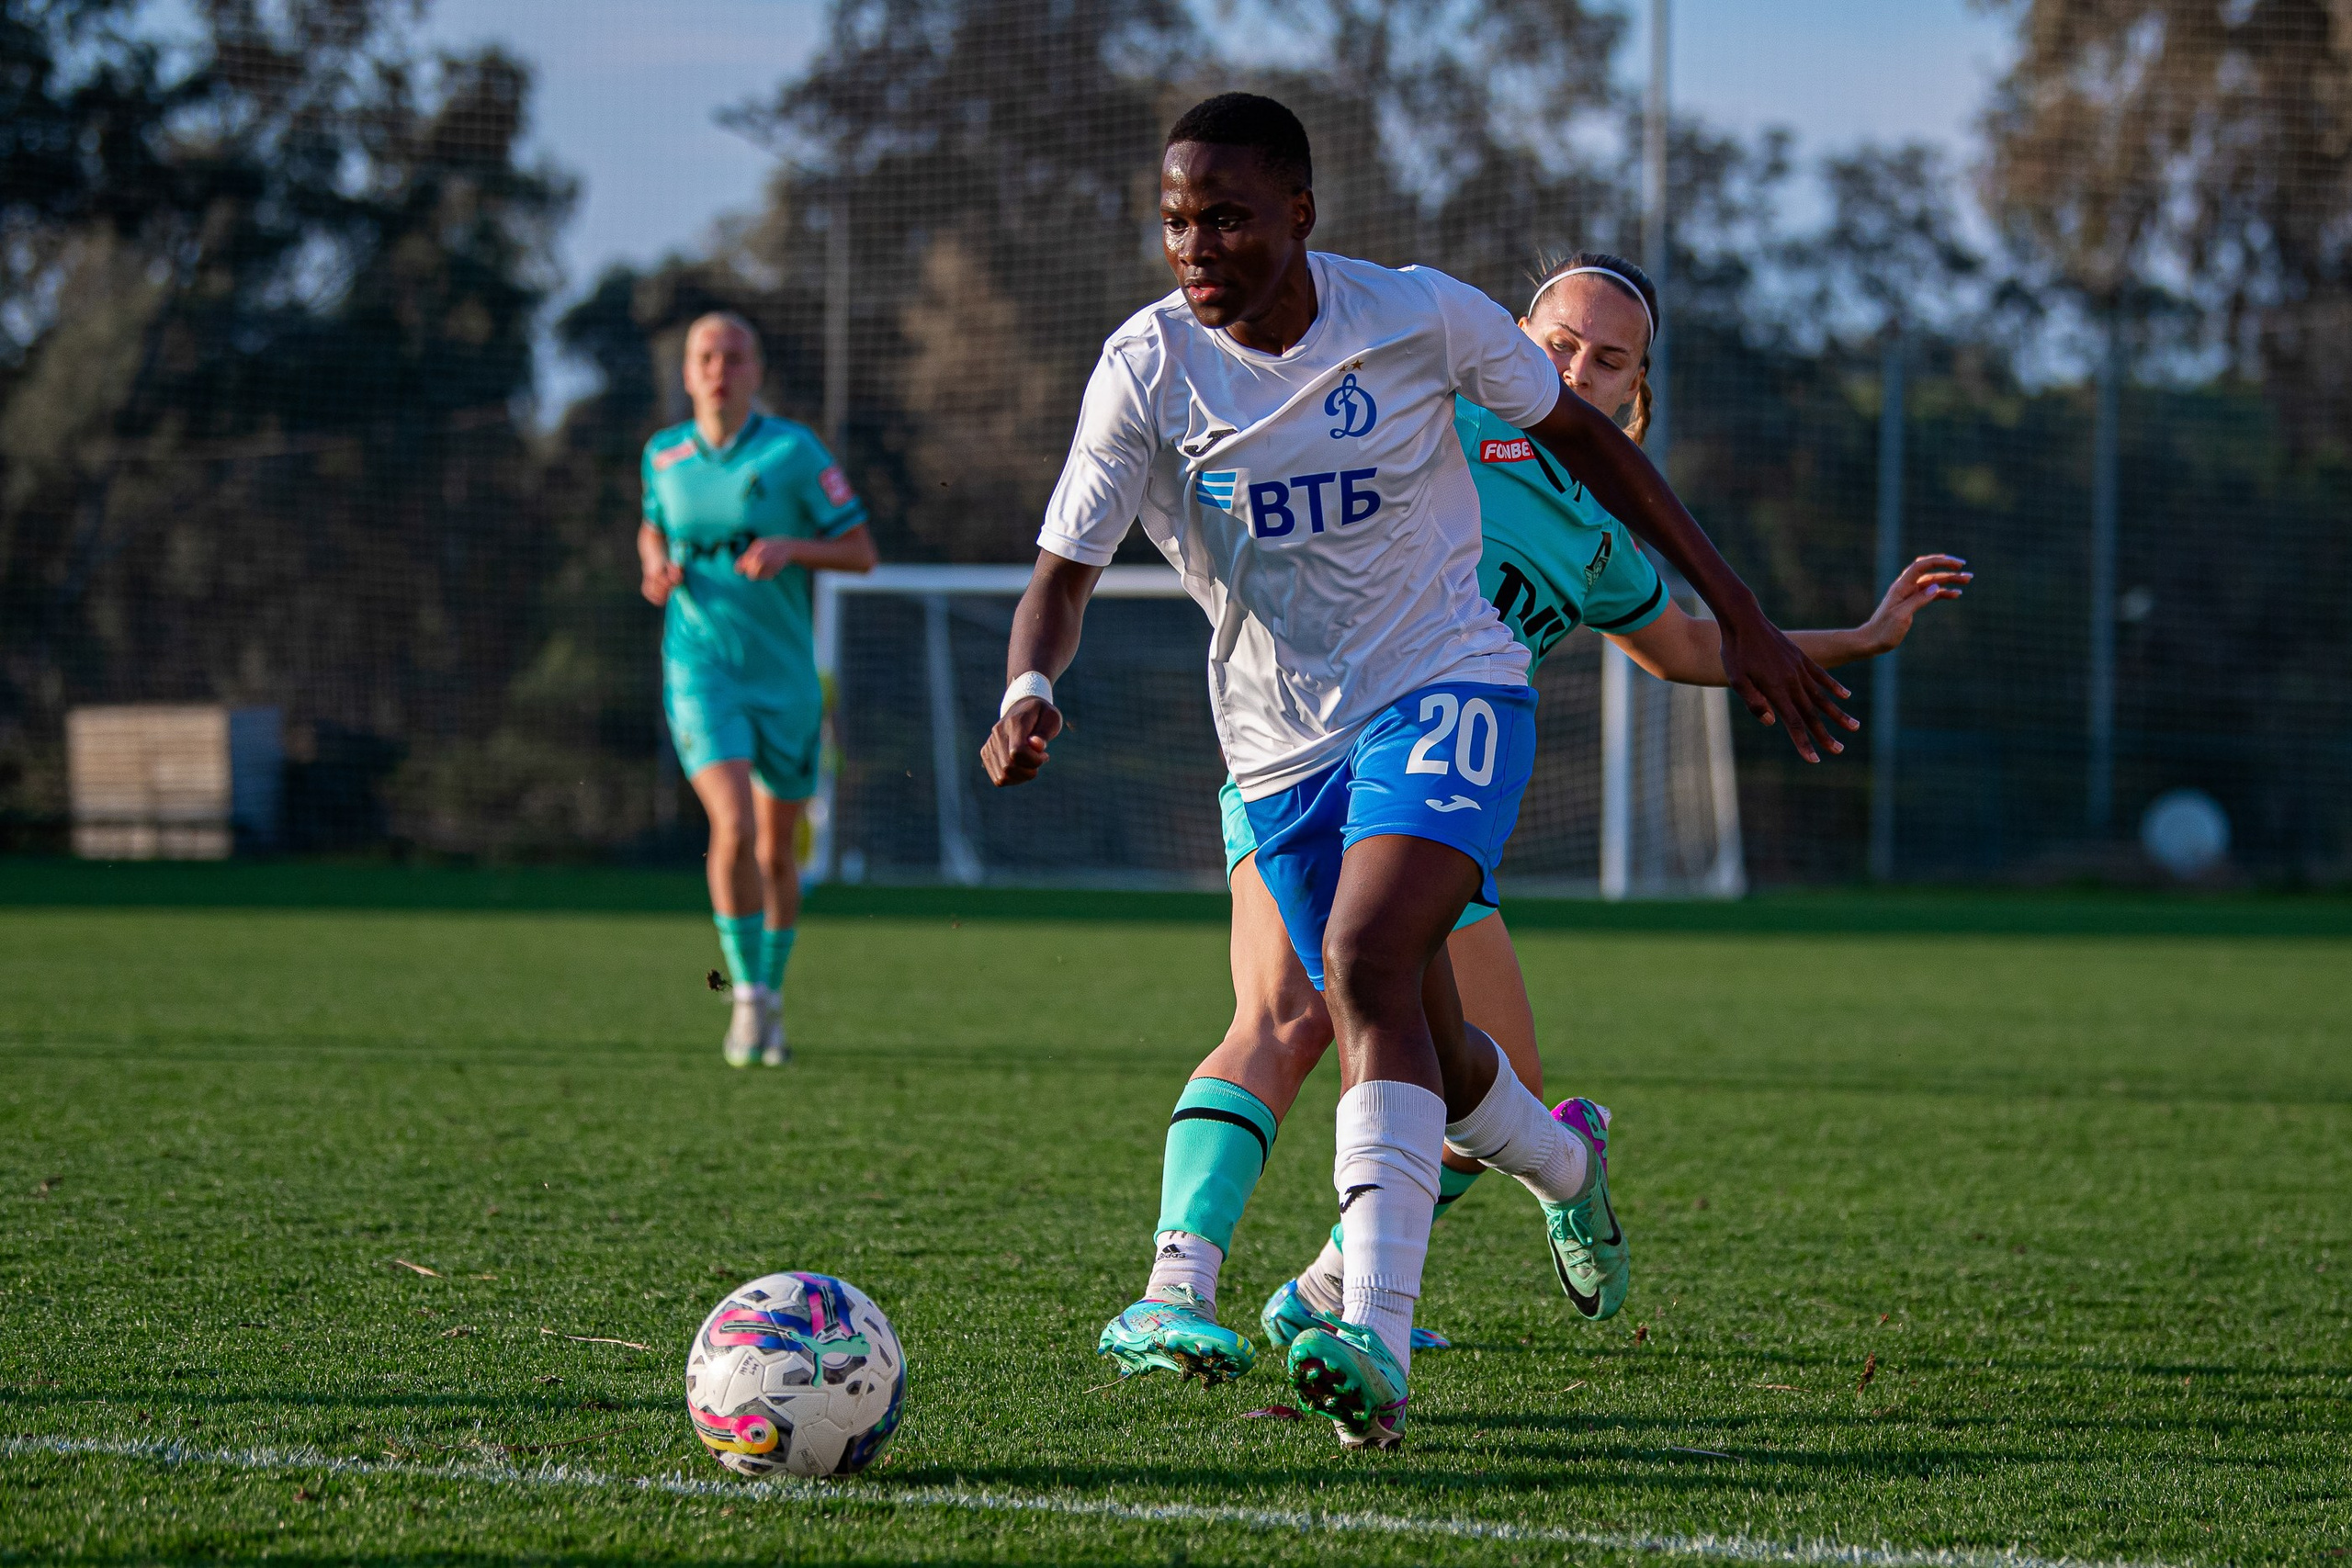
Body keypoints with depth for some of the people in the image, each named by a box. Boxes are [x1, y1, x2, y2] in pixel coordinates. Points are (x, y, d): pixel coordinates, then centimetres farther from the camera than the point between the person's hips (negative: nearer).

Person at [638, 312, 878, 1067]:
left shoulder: (794, 451, -6)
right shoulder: (664, 456, 3)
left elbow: (861, 551, -4)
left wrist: (790, 549, -21)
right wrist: (656, 569, 1)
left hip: (785, 673, 0)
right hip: (700, 670, 0)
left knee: (776, 851, 10)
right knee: (734, 828, -20)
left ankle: (772, 995, 31)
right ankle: (747, 992, -8)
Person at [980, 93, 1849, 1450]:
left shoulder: (1420, 318, -12)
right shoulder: (1148, 368, -10)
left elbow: (1584, 437, 3)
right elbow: (1065, 573, -10)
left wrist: (1740, 619, 5)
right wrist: (1028, 694, -34)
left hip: (1446, 688, -3)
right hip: (1282, 742, 3)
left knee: (1366, 961, -29)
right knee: (1427, 1062, 14)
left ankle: (1376, 1348, -38)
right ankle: (1561, 1160, 53)